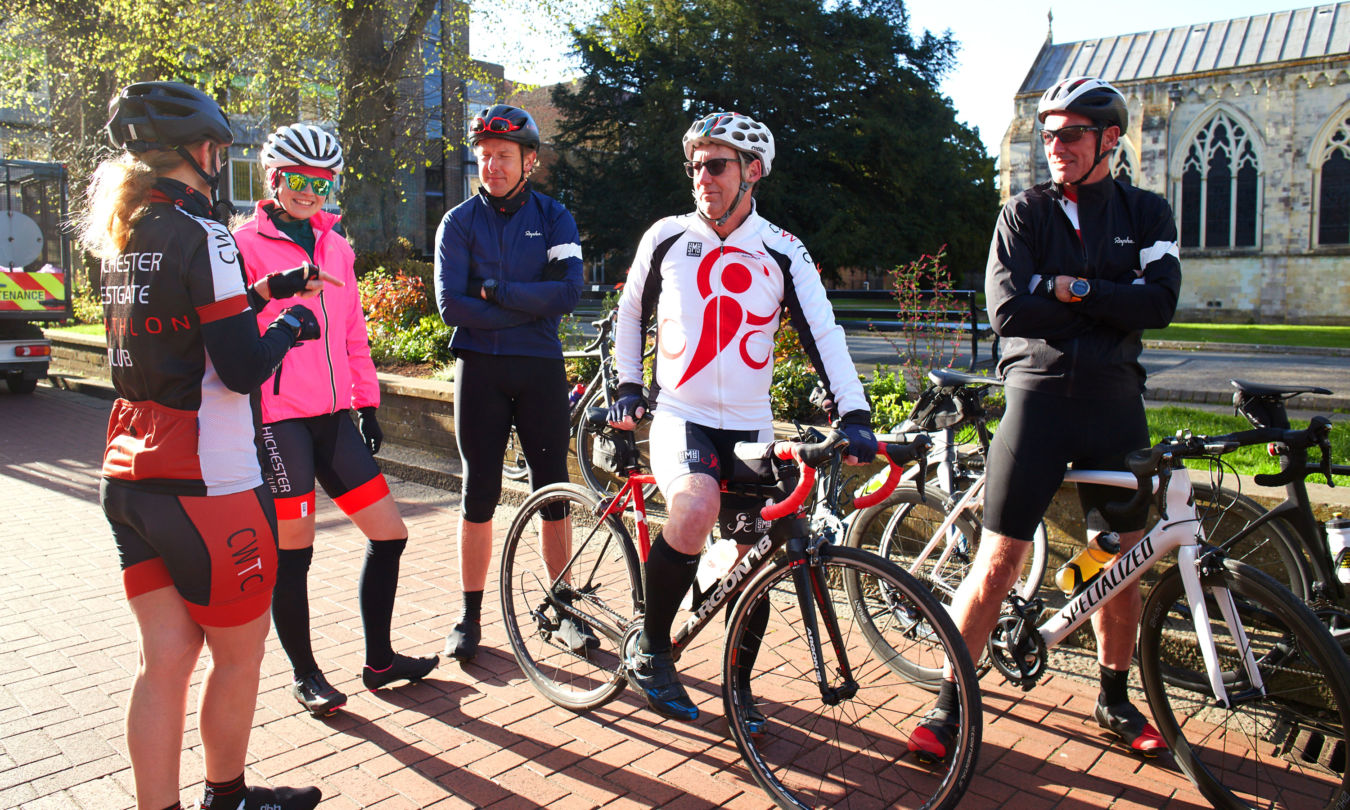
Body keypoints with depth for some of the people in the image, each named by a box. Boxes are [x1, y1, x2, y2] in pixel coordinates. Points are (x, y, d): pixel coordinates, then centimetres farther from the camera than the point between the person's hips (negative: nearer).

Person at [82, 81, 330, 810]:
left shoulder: (123, 234, 11)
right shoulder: (202, 235, -15)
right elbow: (243, 369, -20)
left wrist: (269, 289, 22)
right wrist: (290, 327, -2)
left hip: (128, 479, 8)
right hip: (206, 487, -7)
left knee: (165, 660, 12)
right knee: (239, 656, 12)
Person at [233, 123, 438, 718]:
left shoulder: (334, 243, 16)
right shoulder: (247, 243, -1)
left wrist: (368, 402, 15)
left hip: (332, 413, 6)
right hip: (278, 417, -6)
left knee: (389, 533, 6)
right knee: (293, 552, 1)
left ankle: (379, 660, 21)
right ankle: (305, 675, 19)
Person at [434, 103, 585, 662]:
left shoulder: (554, 218, 4)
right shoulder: (459, 222, 4)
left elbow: (568, 291, -12)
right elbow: (451, 305, -9)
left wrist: (492, 289, -14)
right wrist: (529, 307, -12)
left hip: (541, 369, 0)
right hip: (480, 369, 0)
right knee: (480, 496, 5)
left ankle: (564, 610, 18)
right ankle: (470, 616, 17)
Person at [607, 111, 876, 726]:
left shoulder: (783, 253, 2)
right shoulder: (666, 237, 2)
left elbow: (824, 334, -1)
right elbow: (632, 311, 15)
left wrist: (854, 414, -13)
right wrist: (628, 386, 7)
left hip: (749, 427, 3)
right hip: (679, 417, -2)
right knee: (697, 507, -32)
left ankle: (738, 683, 25)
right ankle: (650, 650, -11)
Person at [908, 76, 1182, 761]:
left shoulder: (1146, 215, 10)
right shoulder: (1025, 212, 3)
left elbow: (1159, 304, -6)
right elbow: (1008, 312, -11)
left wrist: (1073, 289, -12)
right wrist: (1107, 307, -7)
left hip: (1114, 397, 3)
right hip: (1039, 393, -3)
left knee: (1123, 560, 11)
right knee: (998, 561, -7)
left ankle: (1114, 698, 31)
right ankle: (949, 705, 6)